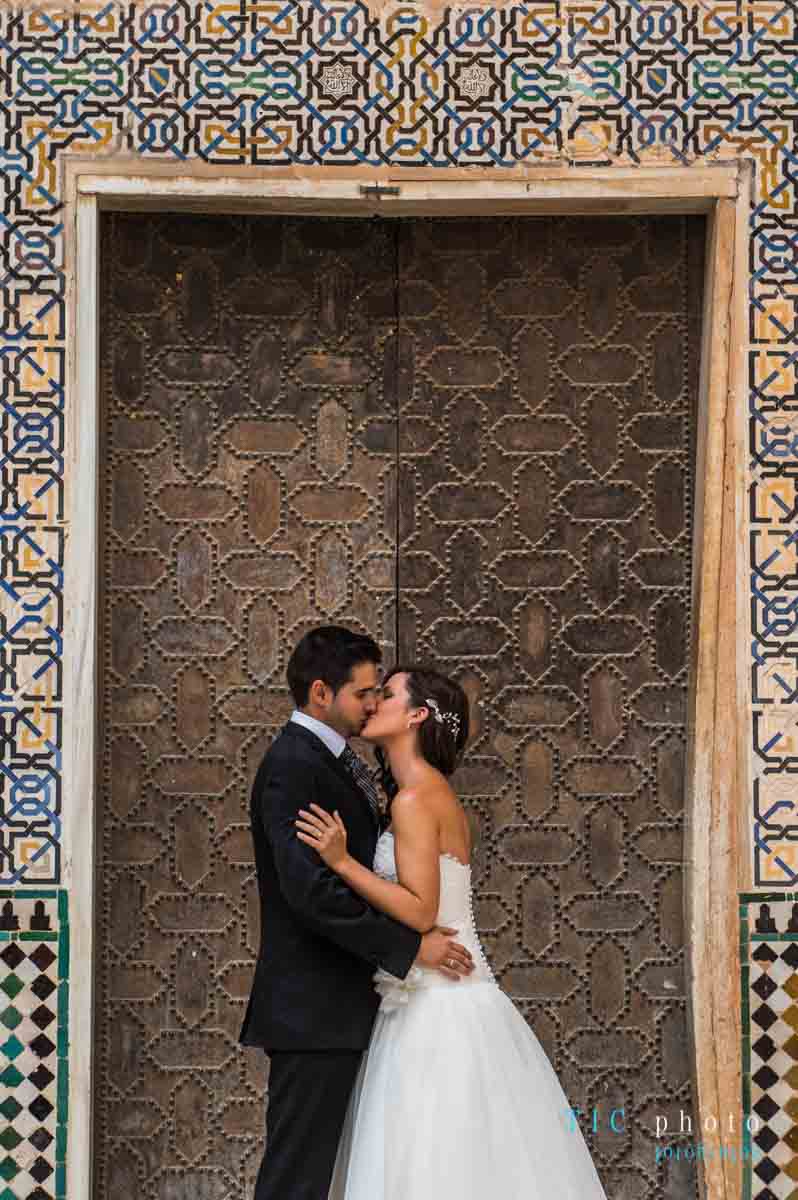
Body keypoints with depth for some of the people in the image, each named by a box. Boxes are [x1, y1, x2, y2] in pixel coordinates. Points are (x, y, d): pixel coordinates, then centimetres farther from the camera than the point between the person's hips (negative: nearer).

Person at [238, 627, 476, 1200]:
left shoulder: (331, 760, 16)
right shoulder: (293, 766, -15)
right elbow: (311, 890, -24)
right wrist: (410, 945, -20)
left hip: (337, 1011, 10)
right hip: (314, 1011, -10)